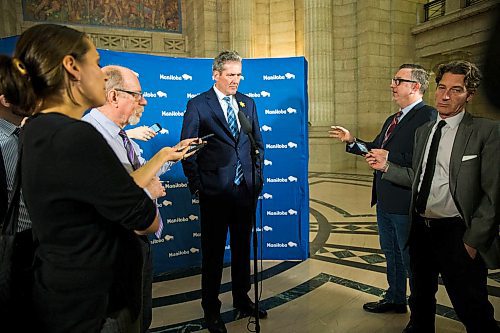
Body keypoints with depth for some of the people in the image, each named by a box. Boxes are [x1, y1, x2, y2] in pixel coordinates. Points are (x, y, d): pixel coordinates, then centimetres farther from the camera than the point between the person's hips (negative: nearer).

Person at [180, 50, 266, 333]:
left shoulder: (248, 103, 10)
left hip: (246, 188, 5)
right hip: (215, 191, -4)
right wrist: (196, 185, -7)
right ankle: (211, 309, 25)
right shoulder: (198, 105, -4)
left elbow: (258, 142, 14)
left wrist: (257, 176, 7)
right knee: (213, 251, 8)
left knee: (243, 246, 17)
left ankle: (242, 298, 36)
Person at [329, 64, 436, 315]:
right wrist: (352, 141, 8)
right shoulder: (392, 120, 16)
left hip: (405, 203, -10)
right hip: (385, 200, 10)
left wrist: (388, 158, -24)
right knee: (391, 252, 22)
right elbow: (376, 149, 17)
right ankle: (395, 299, 42)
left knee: (411, 258, 6)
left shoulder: (428, 117, -17)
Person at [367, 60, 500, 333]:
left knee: (472, 311, 6)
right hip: (421, 228, 6)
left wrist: (473, 241, -15)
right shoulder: (423, 131, 10)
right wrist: (386, 166, 4)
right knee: (421, 299, 25)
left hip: (455, 232, -6)